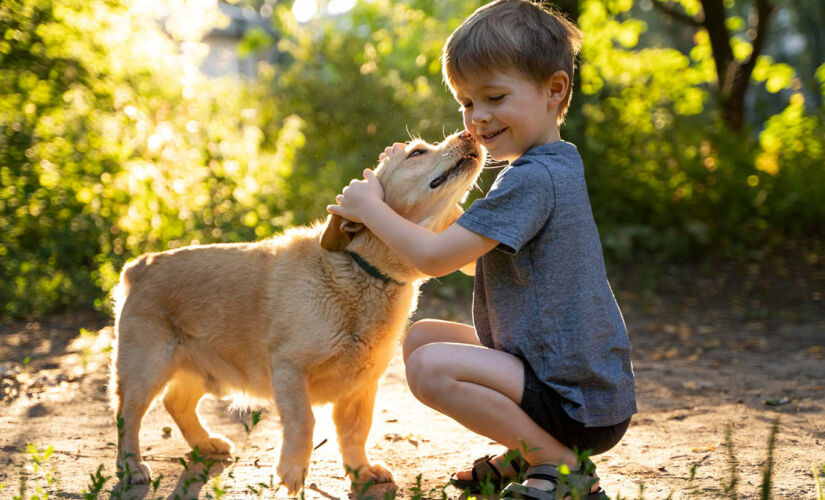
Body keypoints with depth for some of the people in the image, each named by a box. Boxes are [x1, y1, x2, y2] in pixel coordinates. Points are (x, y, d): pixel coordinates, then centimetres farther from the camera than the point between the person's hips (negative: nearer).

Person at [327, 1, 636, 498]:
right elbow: (473, 257, 20)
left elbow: (436, 257, -20)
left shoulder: (533, 179, -21)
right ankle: (526, 453, 14)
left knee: (431, 367, -26)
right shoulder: (553, 167, 12)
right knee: (422, 336, 12)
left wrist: (370, 207, -5)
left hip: (579, 403, -10)